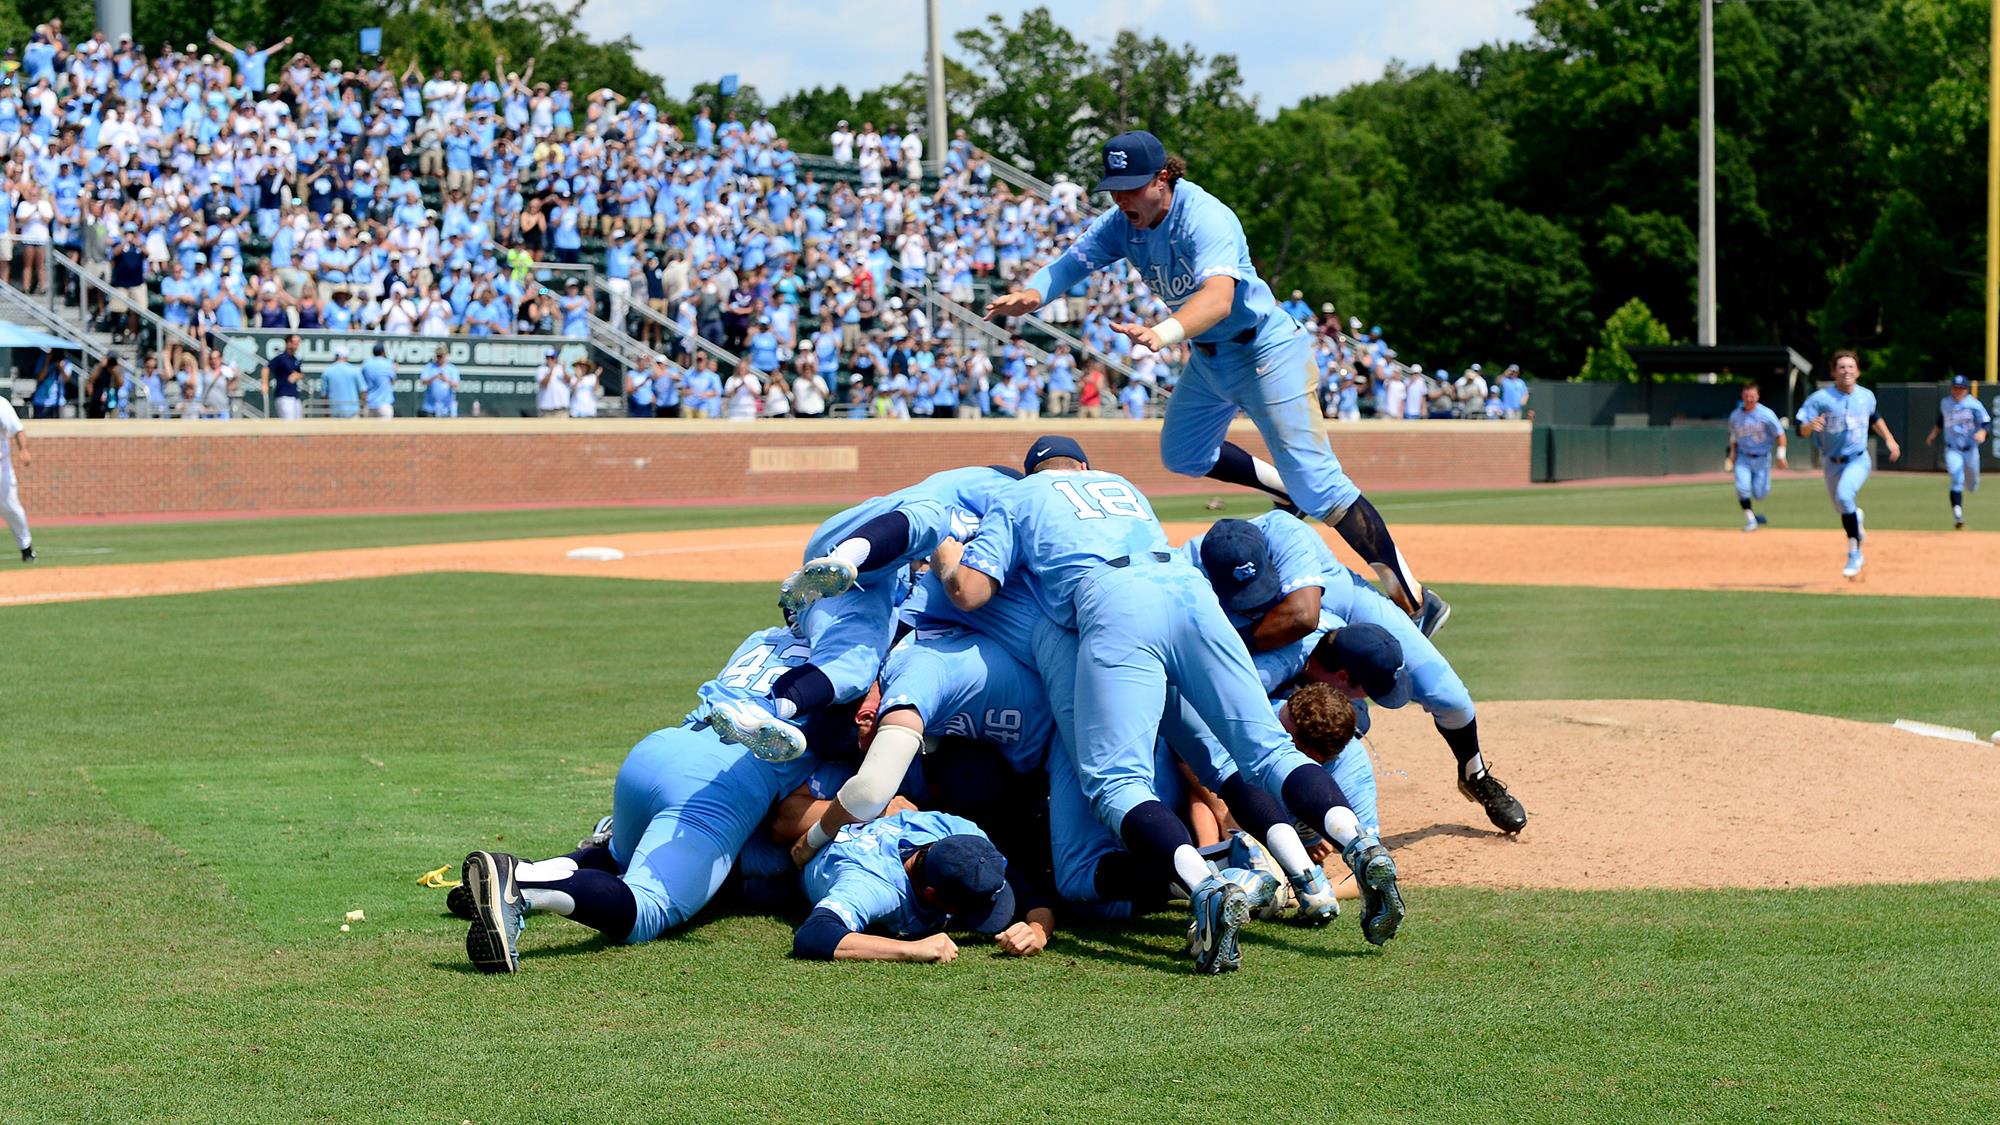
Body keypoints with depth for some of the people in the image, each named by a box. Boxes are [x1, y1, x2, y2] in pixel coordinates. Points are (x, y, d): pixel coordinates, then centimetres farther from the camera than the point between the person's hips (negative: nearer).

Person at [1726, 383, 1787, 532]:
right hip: (1743, 458, 2)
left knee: (1759, 494, -2)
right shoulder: (1735, 416, 0)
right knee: (1742, 488, -16)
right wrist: (1732, 455, 5)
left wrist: (1781, 455, -15)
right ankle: (1750, 519, -4)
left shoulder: (1766, 414, -12)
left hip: (1762, 458, -2)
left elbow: (1780, 435, -7)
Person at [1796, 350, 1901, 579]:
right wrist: (1810, 426, -43)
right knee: (1842, 508, 17)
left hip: (1858, 460, -1)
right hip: (1831, 463, 1)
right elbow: (1801, 431, -22)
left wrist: (1889, 439, 13)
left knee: (1844, 496, -28)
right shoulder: (1820, 399, -17)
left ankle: (1855, 554, -20)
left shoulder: (1866, 396, -5)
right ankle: (1856, 518, 57)